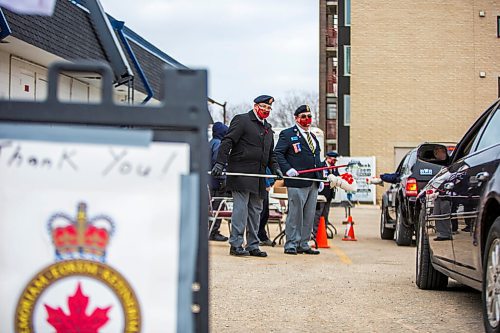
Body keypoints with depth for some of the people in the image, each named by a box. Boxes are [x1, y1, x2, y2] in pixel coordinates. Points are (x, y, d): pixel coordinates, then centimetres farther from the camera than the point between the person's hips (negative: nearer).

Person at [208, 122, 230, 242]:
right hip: (217, 181, -10)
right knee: (217, 207, -7)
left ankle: (213, 231, 14)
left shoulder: (211, 143, 19)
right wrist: (223, 179, -18)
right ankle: (214, 232, -5)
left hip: (212, 181, 10)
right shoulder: (218, 143, -11)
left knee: (214, 208, 12)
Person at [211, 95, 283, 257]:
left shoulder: (267, 128, 23)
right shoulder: (242, 120, -1)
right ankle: (236, 245, -7)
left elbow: (270, 153, 29)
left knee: (256, 210, 8)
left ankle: (252, 245, 13)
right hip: (241, 173, -8)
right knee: (241, 208, -10)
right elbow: (227, 142, -9)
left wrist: (275, 168, 11)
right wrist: (220, 163, -19)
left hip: (258, 176, 8)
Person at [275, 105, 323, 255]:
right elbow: (277, 154, -7)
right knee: (295, 214, -5)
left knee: (309, 216, 9)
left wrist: (320, 178, 18)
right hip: (297, 182, -7)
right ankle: (291, 244, 2)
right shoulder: (287, 134, 0)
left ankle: (304, 244, 16)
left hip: (313, 183, 7)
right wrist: (288, 169, -19)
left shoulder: (313, 137, 22)